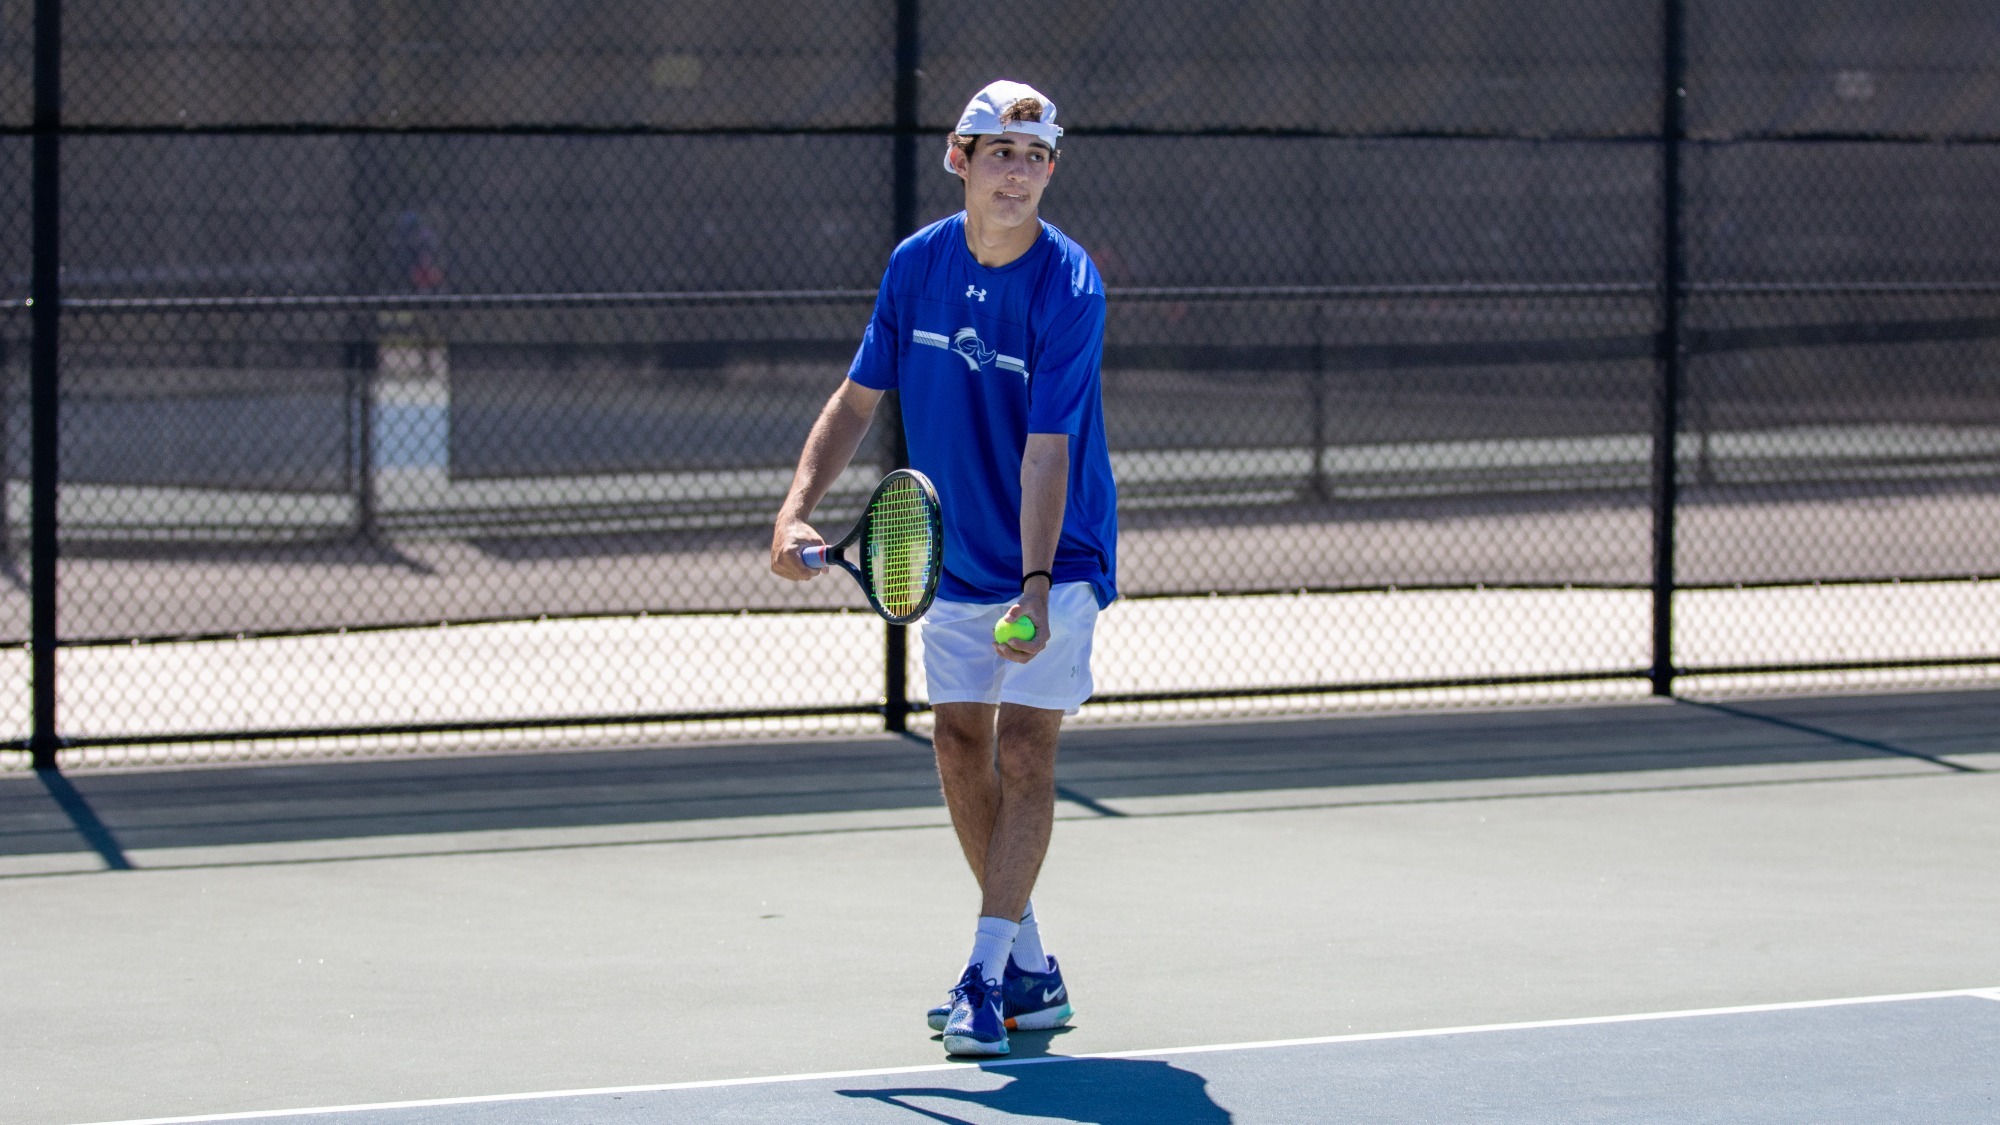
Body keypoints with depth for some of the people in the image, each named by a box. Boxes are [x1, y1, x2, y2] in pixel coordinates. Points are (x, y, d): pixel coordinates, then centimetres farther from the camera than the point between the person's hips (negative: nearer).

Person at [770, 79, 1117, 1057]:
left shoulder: (1068, 288, -21)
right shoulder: (917, 263, -5)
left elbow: (1047, 453, -27)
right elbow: (859, 397, 5)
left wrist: (1036, 589, -36)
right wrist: (798, 509, -6)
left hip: (1054, 559, -6)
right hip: (955, 559, 6)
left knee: (1023, 750, -12)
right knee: (960, 748, 5)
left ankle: (987, 975, -13)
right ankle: (1031, 971, 15)